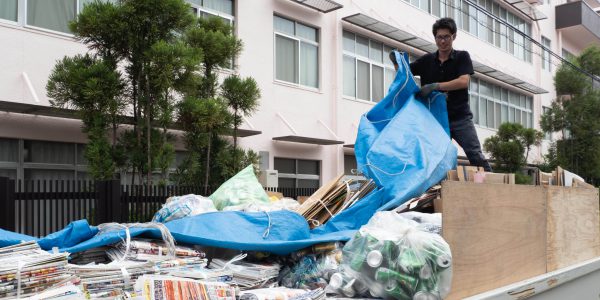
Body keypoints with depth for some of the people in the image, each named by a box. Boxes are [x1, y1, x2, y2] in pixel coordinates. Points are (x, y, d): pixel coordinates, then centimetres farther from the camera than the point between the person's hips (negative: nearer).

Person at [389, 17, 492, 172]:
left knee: (476, 156, -9)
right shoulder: (427, 60, 8)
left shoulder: (462, 57, 0)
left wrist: (435, 86, -25)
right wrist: (396, 62, -12)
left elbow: (463, 81, -15)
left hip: (460, 118, -3)